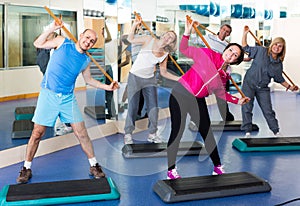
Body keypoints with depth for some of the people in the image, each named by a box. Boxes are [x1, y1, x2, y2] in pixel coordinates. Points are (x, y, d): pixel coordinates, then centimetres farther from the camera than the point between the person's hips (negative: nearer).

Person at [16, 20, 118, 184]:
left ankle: (94, 165, 16)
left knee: (81, 133, 1)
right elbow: (38, 44, 0)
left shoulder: (86, 60, 7)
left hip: (68, 98, 3)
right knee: (37, 133, 1)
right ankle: (26, 168, 17)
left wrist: (107, 87, 11)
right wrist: (51, 29, -12)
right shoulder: (62, 42, -2)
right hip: (48, 95, -3)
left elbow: (88, 80, 21)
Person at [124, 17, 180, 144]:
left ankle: (152, 134, 16)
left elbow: (163, 73, 6)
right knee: (133, 107, -5)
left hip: (149, 79, 4)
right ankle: (128, 134, 7)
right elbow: (131, 39, -5)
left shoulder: (165, 55, -1)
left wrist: (179, 79, -1)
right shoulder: (149, 40, -9)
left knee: (153, 108, 2)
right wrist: (135, 25, -19)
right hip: (135, 77, -3)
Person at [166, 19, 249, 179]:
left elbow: (220, 92, 15)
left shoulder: (224, 75, 4)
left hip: (198, 101, 6)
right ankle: (171, 170, 7)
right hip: (180, 95, -5)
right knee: (177, 132, -5)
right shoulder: (207, 54, -10)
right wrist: (187, 33, -19)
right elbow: (184, 50, -7)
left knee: (207, 133, 10)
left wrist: (237, 101, 9)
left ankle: (218, 167, 23)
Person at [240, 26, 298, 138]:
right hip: (249, 84, -2)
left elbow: (279, 79, 14)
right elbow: (245, 48, 1)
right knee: (247, 108, -3)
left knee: (268, 111, 4)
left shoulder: (279, 64, 2)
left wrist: (289, 87, 7)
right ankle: (247, 132, 8)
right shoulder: (260, 51, -5)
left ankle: (276, 132, 17)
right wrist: (245, 34, -7)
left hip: (263, 88, 2)